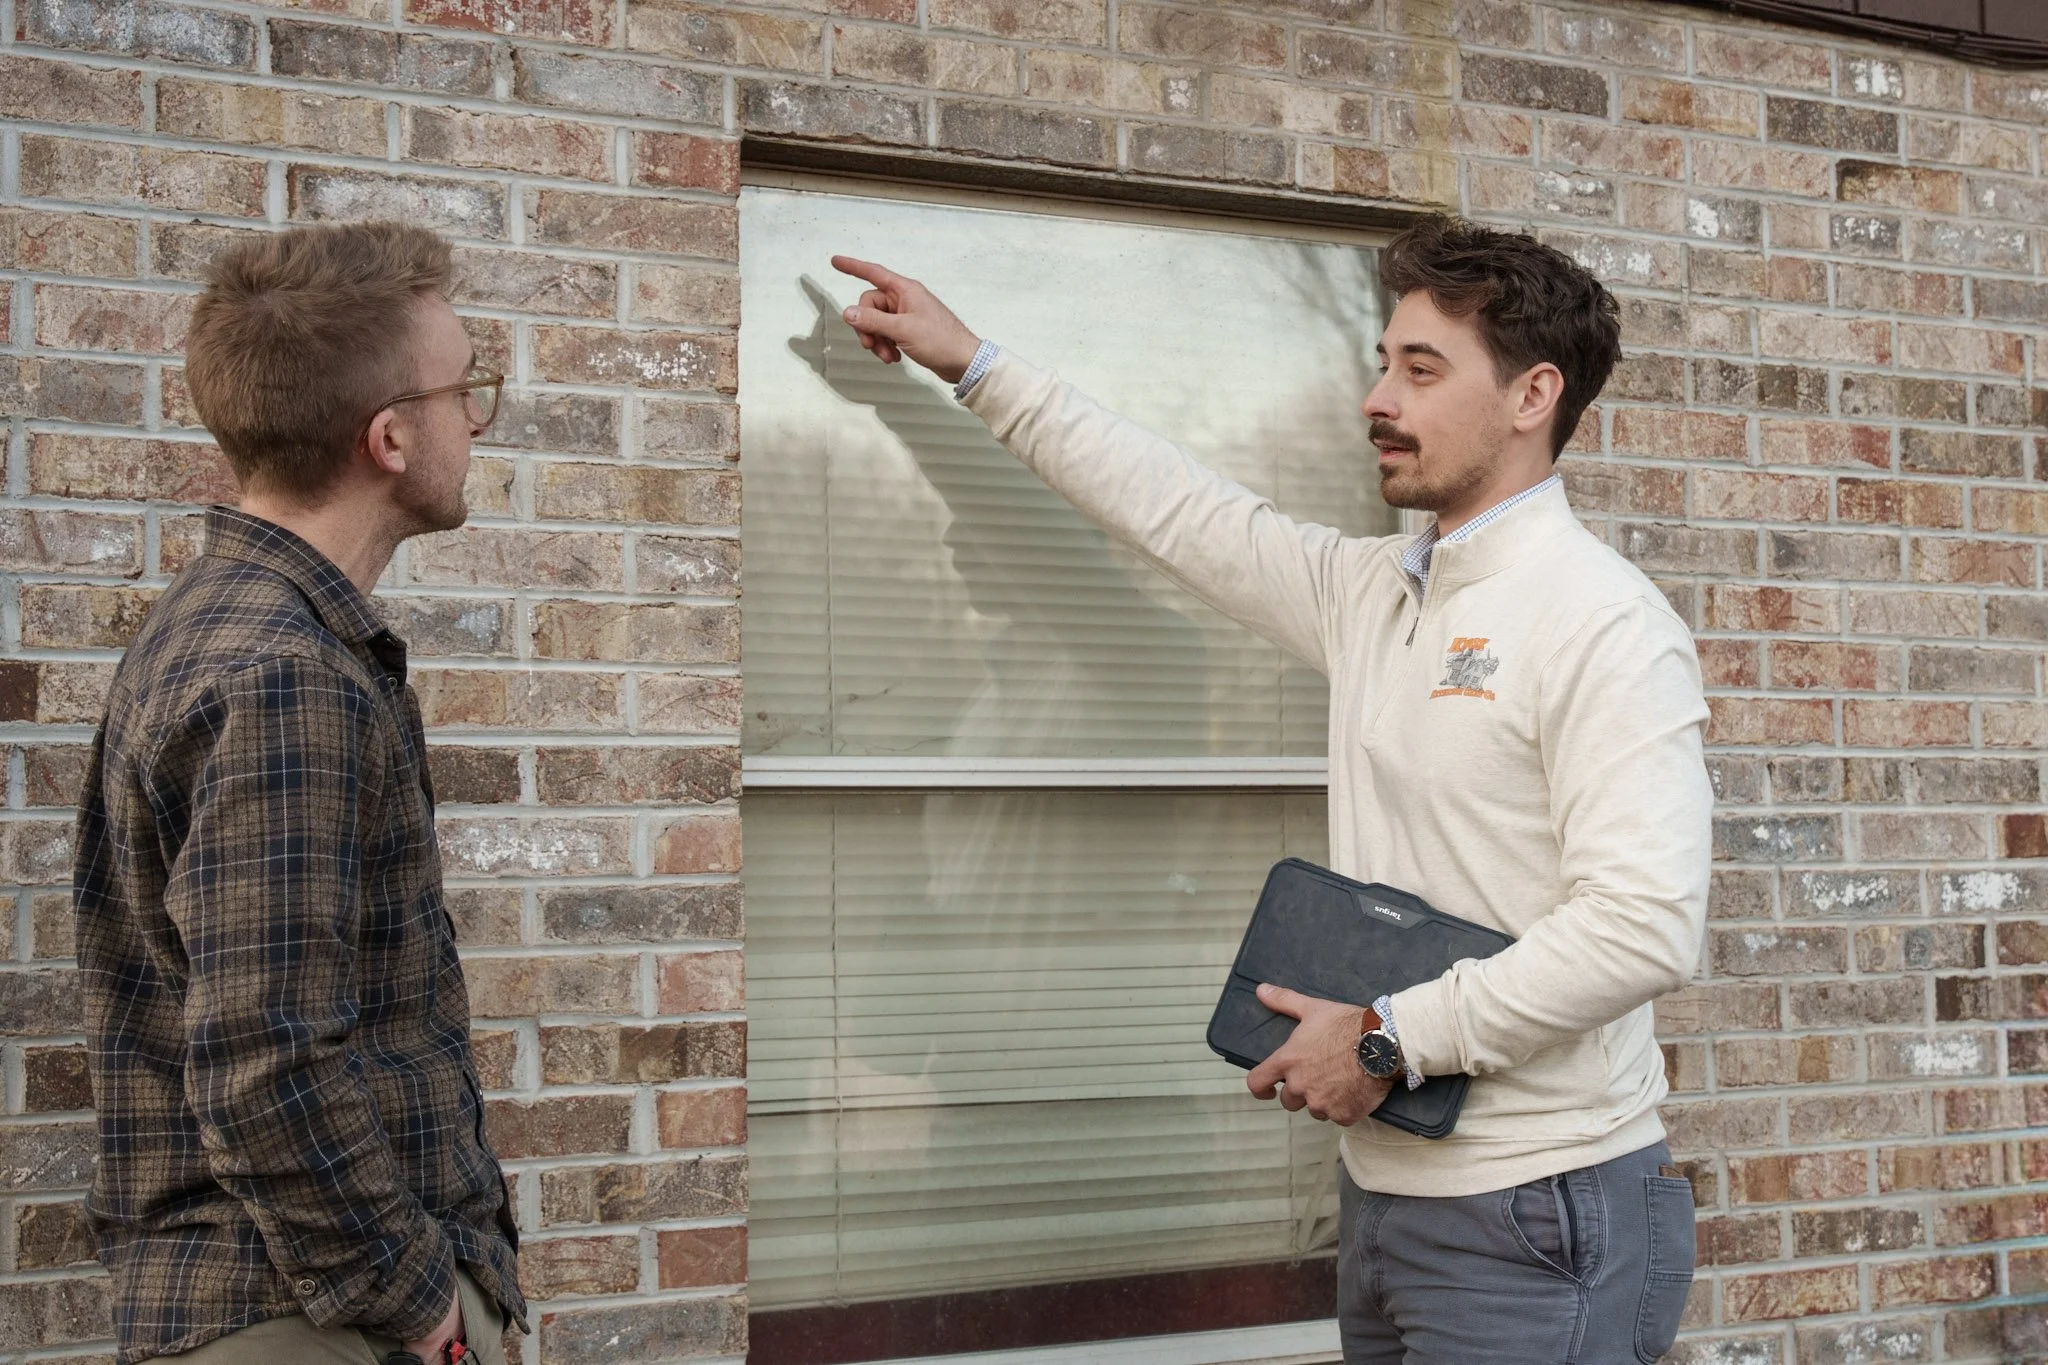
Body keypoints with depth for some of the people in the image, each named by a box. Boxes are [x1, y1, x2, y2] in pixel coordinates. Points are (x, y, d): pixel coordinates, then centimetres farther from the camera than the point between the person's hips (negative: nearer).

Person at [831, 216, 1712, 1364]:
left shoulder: (1601, 619, -15)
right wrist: (974, 365, 25)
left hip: (1537, 1224, -7)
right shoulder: (1368, 590, 11)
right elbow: (1180, 510, 22)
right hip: (1389, 1190, 8)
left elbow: (1648, 926, -24)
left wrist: (1390, 1039, -17)